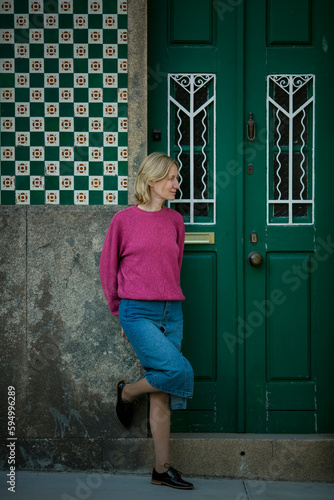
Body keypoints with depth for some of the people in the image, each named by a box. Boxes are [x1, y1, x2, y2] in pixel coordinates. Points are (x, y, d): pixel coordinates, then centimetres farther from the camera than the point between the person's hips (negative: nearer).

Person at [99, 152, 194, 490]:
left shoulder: (174, 220, 10)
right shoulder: (124, 219, -2)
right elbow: (108, 268, 6)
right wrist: (120, 311, 10)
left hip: (171, 312, 4)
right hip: (138, 312, -4)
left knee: (162, 395, 5)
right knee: (178, 371, -20)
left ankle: (162, 469, 13)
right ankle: (127, 392, 10)